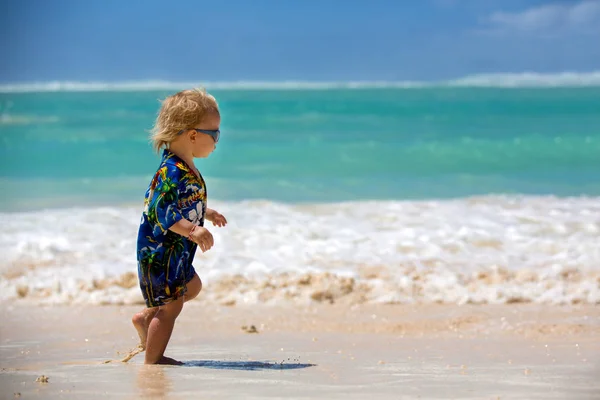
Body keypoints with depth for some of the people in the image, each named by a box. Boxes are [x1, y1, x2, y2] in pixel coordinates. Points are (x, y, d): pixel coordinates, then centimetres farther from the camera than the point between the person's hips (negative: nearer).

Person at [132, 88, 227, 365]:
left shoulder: (184, 170, 7)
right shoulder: (172, 172, -25)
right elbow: (162, 212, -32)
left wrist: (205, 213, 37)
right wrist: (192, 230, -41)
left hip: (176, 251, 10)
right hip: (160, 251, -10)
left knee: (192, 286, 27)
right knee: (171, 306, -3)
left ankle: (146, 317, 31)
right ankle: (152, 361, 7)